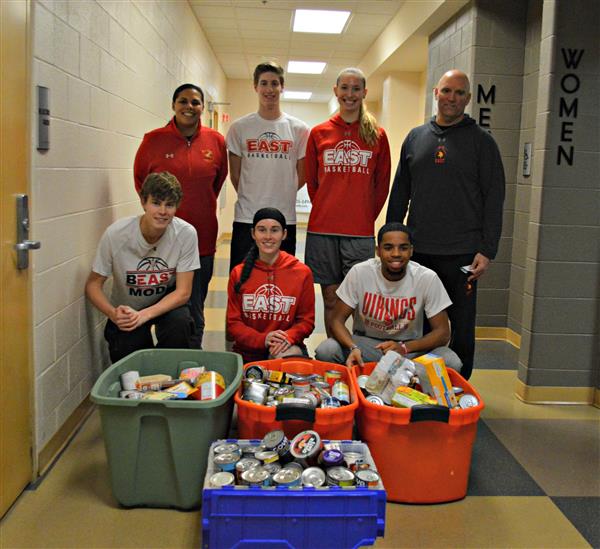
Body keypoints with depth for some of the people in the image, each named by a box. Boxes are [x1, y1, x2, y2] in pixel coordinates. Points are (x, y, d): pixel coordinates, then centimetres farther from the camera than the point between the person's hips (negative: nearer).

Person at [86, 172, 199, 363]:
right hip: (126, 309, 0)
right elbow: (93, 285, -12)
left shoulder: (186, 234, -23)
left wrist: (144, 315, -32)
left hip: (167, 303, 0)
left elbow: (183, 292, -18)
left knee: (179, 322, -32)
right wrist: (113, 314, -32)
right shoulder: (115, 234, -23)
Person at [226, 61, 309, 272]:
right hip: (246, 217, 0)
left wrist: (281, 196, 9)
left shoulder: (299, 129, 4)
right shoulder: (239, 127, 3)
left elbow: (302, 175, 9)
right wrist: (251, 198, 9)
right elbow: (235, 174, 7)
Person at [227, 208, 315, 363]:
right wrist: (262, 339, -16)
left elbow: (307, 320, 3)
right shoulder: (238, 273, 3)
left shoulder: (302, 272, 0)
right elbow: (233, 322, 2)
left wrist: (288, 337, -20)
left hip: (286, 349, 0)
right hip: (247, 353, 1)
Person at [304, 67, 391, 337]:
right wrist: (325, 211, 10)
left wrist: (367, 216, 7)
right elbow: (312, 181, 13)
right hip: (322, 228, 1)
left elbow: (382, 184, 9)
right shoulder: (319, 133, 7)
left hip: (361, 230, -1)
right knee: (330, 297, 8)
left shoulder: (377, 135, 5)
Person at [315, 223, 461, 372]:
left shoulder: (427, 278, -15)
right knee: (325, 351, -28)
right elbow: (337, 320, -10)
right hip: (365, 342, 0)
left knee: (451, 362, -28)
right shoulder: (360, 273, -14)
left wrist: (404, 348, -31)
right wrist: (353, 348, -33)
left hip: (410, 346, 0)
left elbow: (442, 332, -12)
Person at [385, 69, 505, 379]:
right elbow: (399, 193, 14)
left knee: (461, 328, 6)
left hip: (462, 254, -3)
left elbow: (494, 199, -3)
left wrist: (487, 251, -10)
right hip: (418, 251, 3)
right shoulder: (415, 138, 11)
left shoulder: (481, 141, 1)